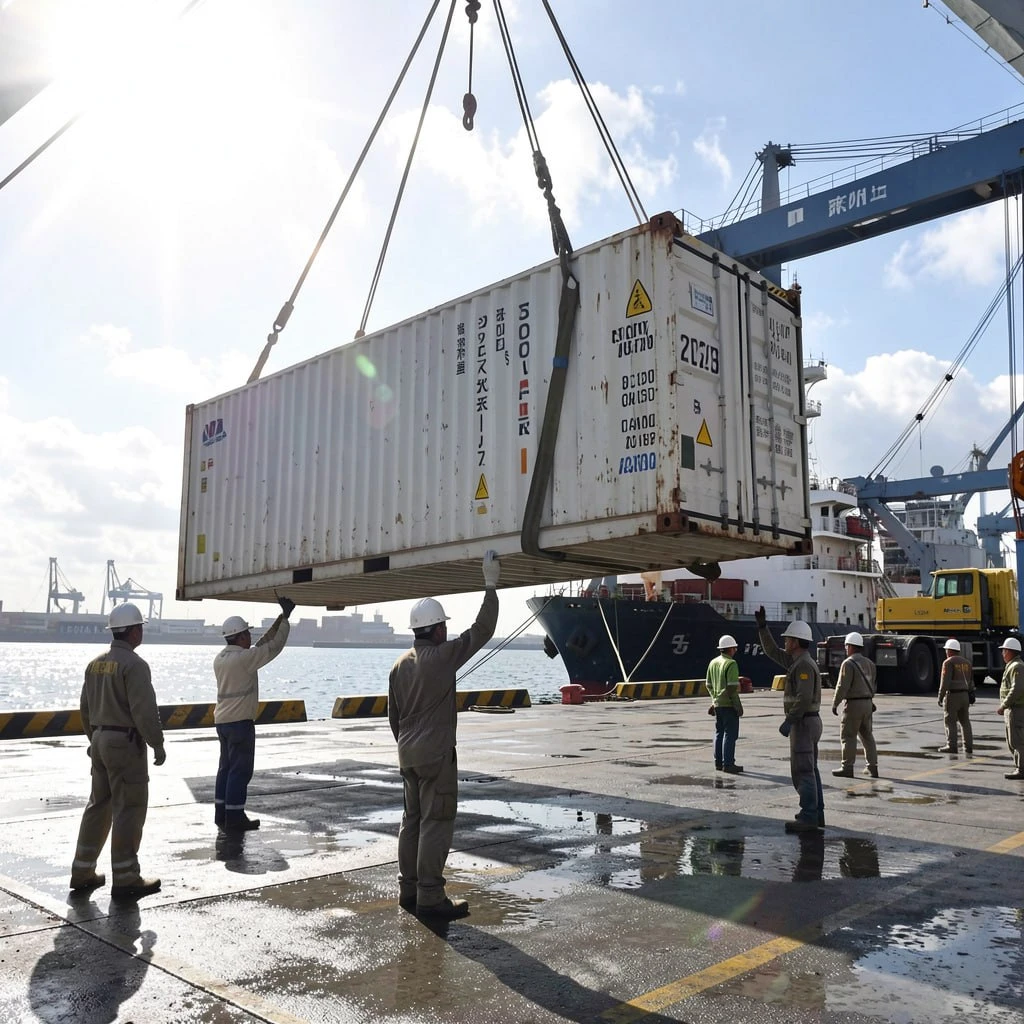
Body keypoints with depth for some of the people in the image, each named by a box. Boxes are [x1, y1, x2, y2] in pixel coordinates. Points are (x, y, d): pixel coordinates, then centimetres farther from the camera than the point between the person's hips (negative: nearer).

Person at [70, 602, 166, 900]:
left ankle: (82, 873, 23)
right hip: (125, 742, -9)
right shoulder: (134, 665, -16)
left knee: (99, 805, 17)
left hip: (100, 741, 9)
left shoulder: (95, 664, 10)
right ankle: (125, 879, 3)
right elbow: (144, 710, -21)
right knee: (129, 809, -1)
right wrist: (158, 744, -12)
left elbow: (86, 708, 17)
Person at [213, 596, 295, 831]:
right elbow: (274, 646, -12)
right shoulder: (244, 658, -17)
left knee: (226, 767, 15)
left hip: (222, 720, 9)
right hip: (240, 721, -9)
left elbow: (259, 647, 15)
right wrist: (285, 617, -2)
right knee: (241, 770, -2)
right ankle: (234, 818, 2)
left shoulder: (220, 658, 9)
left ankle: (222, 814, 20)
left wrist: (279, 621, 14)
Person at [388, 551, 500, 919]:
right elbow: (482, 630, -10)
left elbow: (393, 716, 14)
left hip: (408, 754, 8)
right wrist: (491, 585, -4)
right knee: (436, 823, -2)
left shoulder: (400, 665, 7)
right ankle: (430, 897, 1)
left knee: (412, 820, 15)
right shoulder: (442, 657, -15)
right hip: (436, 755, -8)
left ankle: (408, 889, 22)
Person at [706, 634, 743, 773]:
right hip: (729, 704, -8)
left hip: (717, 703, 8)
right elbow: (732, 687, -19)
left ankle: (718, 763, 17)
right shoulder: (731, 663, -14)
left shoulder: (713, 662, 10)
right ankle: (728, 763, -4)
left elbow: (708, 684, 15)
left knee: (719, 733, 13)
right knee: (730, 733, -3)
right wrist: (738, 705, -13)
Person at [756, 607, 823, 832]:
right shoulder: (798, 661, 13)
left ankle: (808, 818, -7)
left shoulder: (804, 665, -18)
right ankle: (816, 814, 19)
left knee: (802, 771, -8)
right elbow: (772, 651, 20)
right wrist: (762, 626, 14)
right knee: (809, 770, 14)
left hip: (803, 723, -10)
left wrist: (789, 721, -23)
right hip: (807, 722, 10)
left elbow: (804, 698, -26)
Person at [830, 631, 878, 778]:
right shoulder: (869, 663, 10)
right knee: (867, 735, 14)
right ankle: (872, 767, 16)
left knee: (848, 735, -1)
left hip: (853, 704, -8)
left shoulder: (848, 663, -14)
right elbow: (872, 685, 16)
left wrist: (835, 703, -9)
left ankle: (847, 767, 1)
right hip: (867, 703, 8)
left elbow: (842, 686, -17)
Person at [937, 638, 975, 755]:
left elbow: (945, 681, -17)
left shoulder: (948, 662, -11)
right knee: (965, 721, 13)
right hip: (964, 695, 7)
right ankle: (968, 746, 13)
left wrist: (940, 697, -12)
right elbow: (970, 681, 15)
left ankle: (951, 746, -4)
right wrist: (970, 695, 21)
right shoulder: (966, 662, 11)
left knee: (950, 721, -2)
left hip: (952, 696, -7)